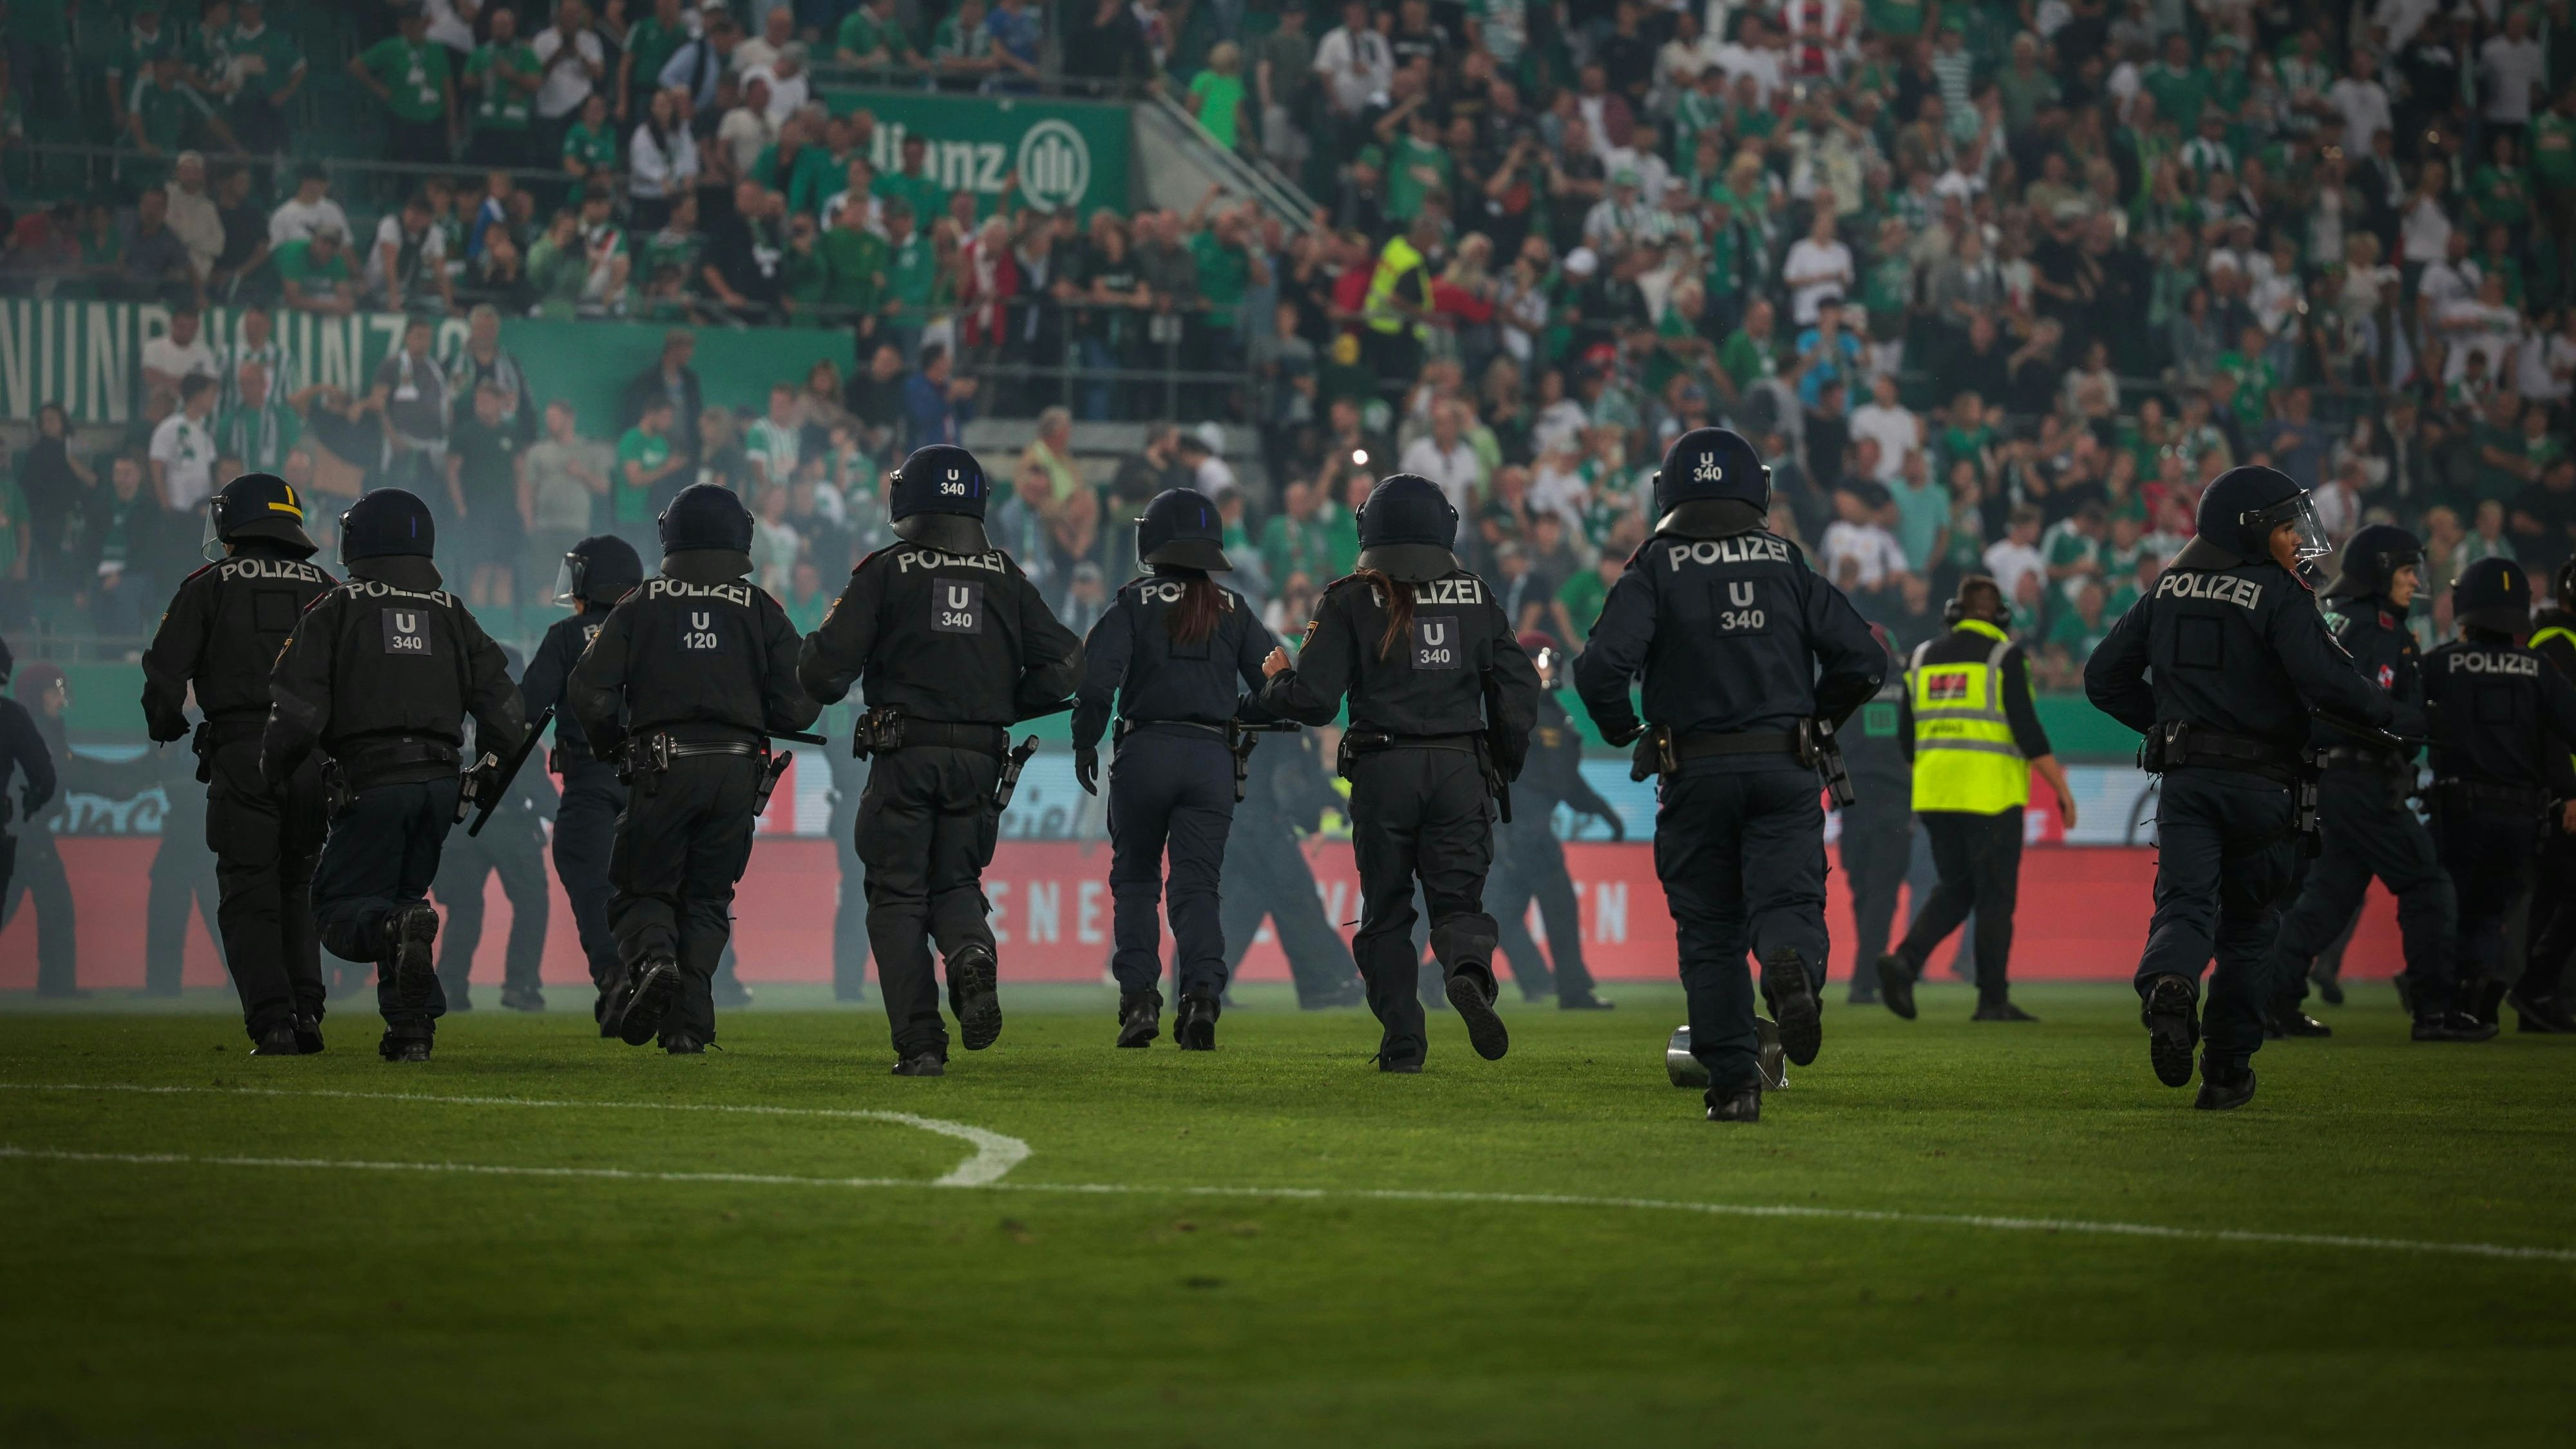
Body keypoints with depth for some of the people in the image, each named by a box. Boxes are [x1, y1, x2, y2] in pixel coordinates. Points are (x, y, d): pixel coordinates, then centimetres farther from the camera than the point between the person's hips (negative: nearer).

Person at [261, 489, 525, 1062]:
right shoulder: (451, 614, 13)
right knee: (403, 895, 18)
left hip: (373, 780, -5)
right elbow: (503, 708, 9)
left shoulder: (334, 612, 0)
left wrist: (274, 771, 9)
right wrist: (494, 776, 24)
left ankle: (399, 930, -34)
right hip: (441, 781, 5)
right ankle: (412, 1028, 4)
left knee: (342, 908, 1)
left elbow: (298, 710, -7)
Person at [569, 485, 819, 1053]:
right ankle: (688, 1022, -2)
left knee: (641, 890, 9)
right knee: (707, 899, 11)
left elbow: (590, 692, -3)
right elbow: (797, 708, 2)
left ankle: (652, 961, -23)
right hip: (738, 769, 1)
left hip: (664, 767, -1)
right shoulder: (762, 612, 7)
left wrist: (610, 745, 17)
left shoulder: (641, 607, 5)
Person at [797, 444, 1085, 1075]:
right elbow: (1063, 662, 4)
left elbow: (825, 665, -8)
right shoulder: (1005, 578, 7)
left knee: (898, 895, 4)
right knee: (954, 881, 17)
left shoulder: (886, 572, -4)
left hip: (904, 756, -3)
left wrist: (828, 684, 15)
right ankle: (971, 954, -18)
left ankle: (919, 1042, -6)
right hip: (977, 757, 3)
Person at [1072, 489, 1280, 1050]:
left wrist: (1085, 743, 0)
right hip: (1212, 756, 2)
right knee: (1196, 884, 3)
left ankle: (1139, 997, -2)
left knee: (1135, 879, 11)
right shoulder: (1233, 610, 11)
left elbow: (1099, 674, -10)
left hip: (1145, 749, -2)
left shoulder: (1134, 603, 2)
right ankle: (1203, 988, -21)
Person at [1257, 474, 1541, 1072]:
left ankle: (1403, 1040, 1)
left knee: (1386, 912, 9)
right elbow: (1518, 689, 7)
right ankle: (1469, 971, -29)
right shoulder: (1475, 596, 8)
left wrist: (1277, 680, 17)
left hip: (1383, 773, -1)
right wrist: (1504, 769, 19)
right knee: (1458, 897, 4)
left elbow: (1313, 699, -5)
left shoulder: (1351, 601, 0)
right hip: (1460, 769, 1)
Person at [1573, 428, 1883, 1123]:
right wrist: (1816, 720, 19)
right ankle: (1792, 965, -38)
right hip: (1783, 771, 1)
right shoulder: (1788, 565, 6)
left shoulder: (1655, 570, -1)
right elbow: (1863, 660, 2)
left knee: (1710, 933, 7)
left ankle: (1733, 1082, 2)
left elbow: (1601, 667, -14)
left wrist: (1623, 731, 5)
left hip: (1695, 773, -1)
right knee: (1786, 900, -2)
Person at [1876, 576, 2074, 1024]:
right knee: (1996, 897, 2)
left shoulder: (1923, 657, 10)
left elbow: (1906, 735, 14)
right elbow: (2027, 730, -11)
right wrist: (2062, 788, -5)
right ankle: (1993, 1000, 1)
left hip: (1935, 795, 5)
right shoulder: (2003, 656, -5)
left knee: (1955, 890, 14)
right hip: (1991, 795, -5)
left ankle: (1904, 961, -7)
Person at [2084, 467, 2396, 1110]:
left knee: (2184, 906, -6)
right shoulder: (2278, 593, -7)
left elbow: (2105, 678, 14)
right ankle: (2226, 1074, 11)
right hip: (2261, 784, -3)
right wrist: (2387, 714, -4)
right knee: (2250, 926, 11)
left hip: (2184, 776, 3)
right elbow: (2323, 678, -21)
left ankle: (2168, 985, -40)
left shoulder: (2169, 589, 10)